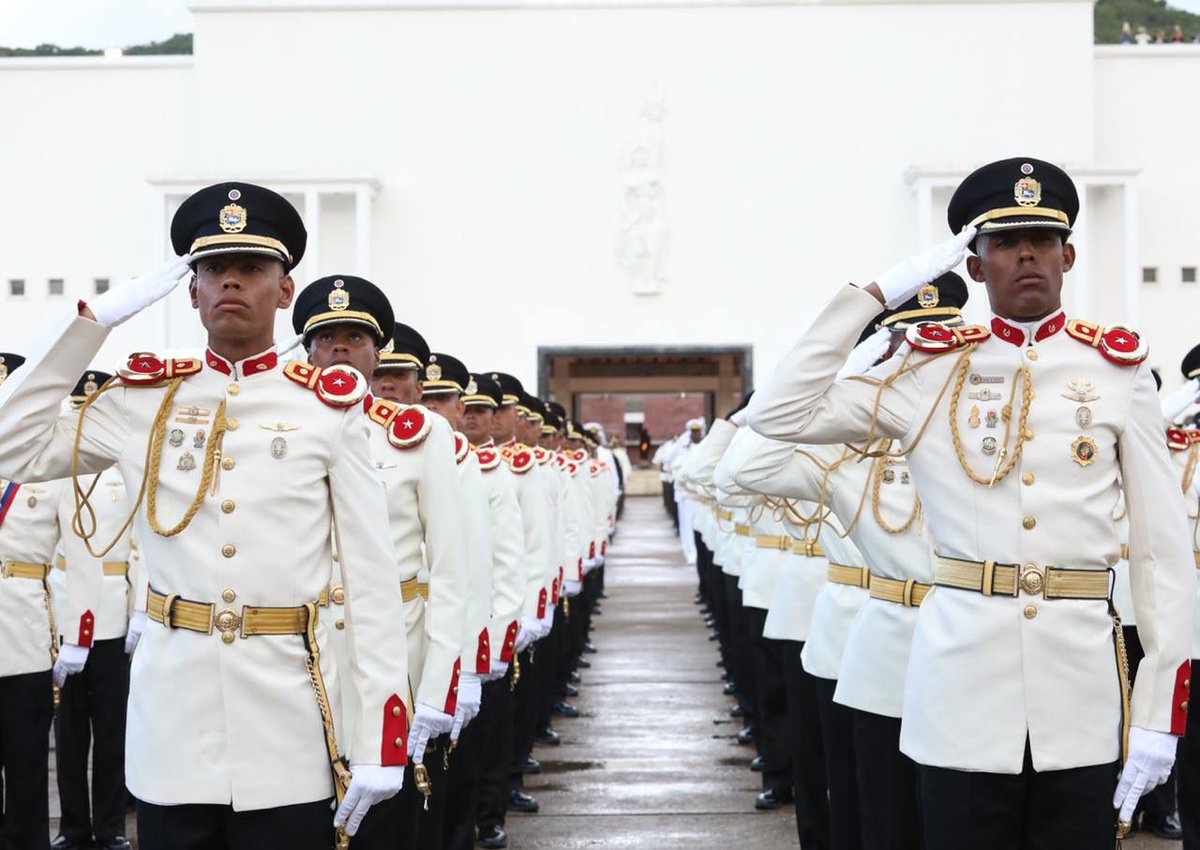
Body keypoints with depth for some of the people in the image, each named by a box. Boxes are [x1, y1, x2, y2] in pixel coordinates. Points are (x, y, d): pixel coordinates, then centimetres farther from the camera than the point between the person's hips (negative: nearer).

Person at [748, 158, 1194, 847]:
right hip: (962, 681, 0)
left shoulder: (1120, 370, 4)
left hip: (1082, 677, 0)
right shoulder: (932, 370, 5)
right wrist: (877, 294, -4)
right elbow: (780, 414, -4)